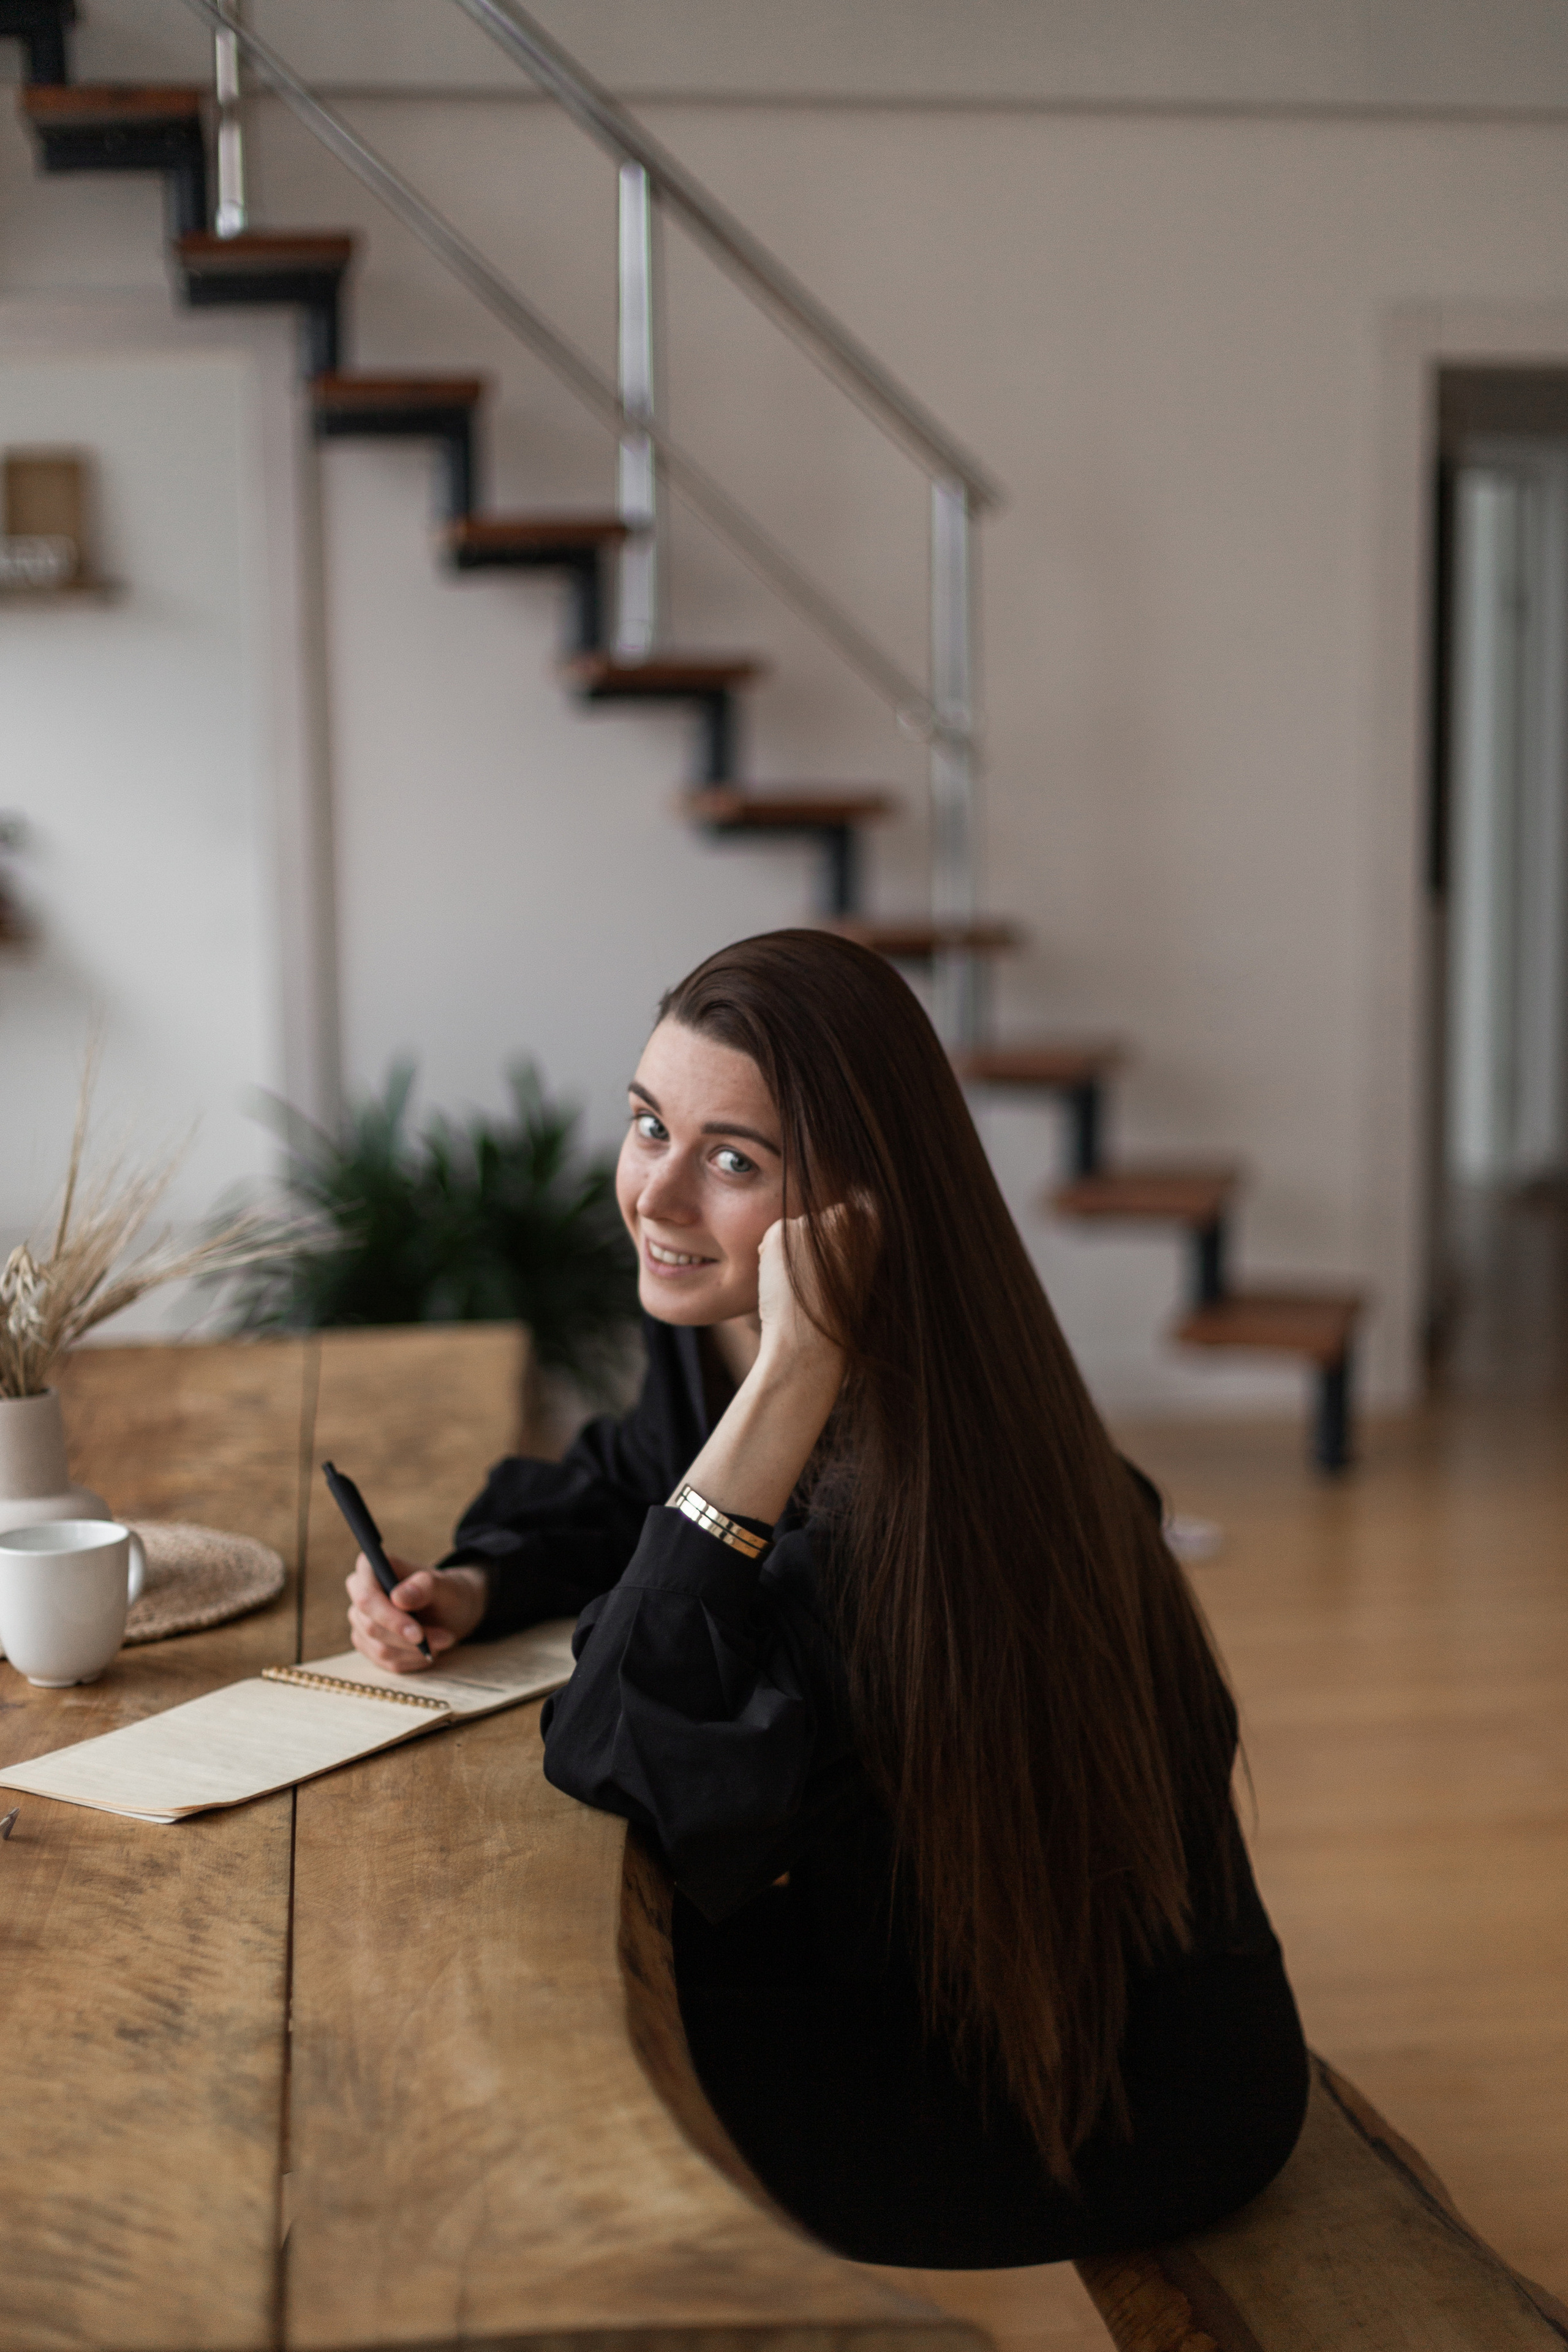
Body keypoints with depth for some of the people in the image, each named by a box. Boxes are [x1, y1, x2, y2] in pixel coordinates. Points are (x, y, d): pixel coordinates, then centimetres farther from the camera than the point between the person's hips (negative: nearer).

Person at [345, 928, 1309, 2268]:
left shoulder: (920, 1463, -32)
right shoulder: (717, 1333, -6)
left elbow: (645, 1764, -36)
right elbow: (627, 1493, 17)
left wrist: (797, 1372, -40)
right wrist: (473, 1588, -3)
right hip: (931, 1962, 8)